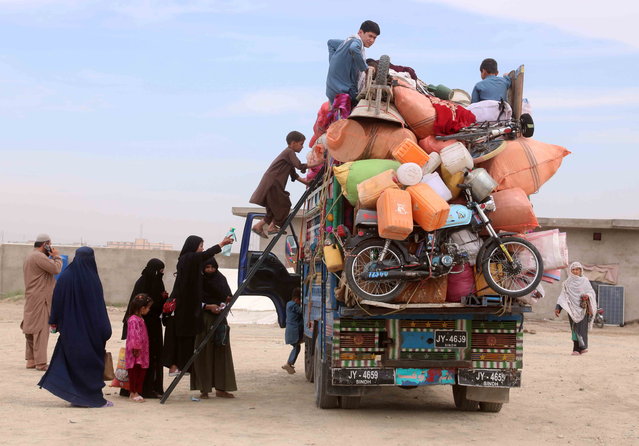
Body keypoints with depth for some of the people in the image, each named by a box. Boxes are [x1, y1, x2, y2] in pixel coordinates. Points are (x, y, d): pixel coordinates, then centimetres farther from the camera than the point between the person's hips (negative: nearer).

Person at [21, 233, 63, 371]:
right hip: (40, 299, -11)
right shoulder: (39, 257, -17)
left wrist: (53, 257, 11)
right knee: (41, 330, -9)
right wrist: (57, 256, -6)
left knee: (32, 329, 14)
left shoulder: (30, 256, 19)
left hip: (31, 300, 11)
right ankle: (40, 362, -9)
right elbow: (56, 269, -21)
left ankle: (31, 360, 19)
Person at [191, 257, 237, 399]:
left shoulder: (221, 279, 6)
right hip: (203, 320, -4)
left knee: (221, 353, 1)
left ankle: (220, 388, 5)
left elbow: (228, 296, 6)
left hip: (220, 319, 4)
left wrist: (224, 304, -14)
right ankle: (204, 389, 0)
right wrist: (208, 306, -18)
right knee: (204, 354, -4)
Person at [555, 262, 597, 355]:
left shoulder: (585, 281, 8)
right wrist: (558, 307, -5)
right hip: (572, 308, 2)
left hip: (583, 308, -2)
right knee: (574, 329, -1)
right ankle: (576, 349, 0)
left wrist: (587, 295, -18)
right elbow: (563, 295, 6)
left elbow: (591, 292, 6)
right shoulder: (567, 283, 11)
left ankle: (582, 347, -10)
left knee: (582, 328, -12)